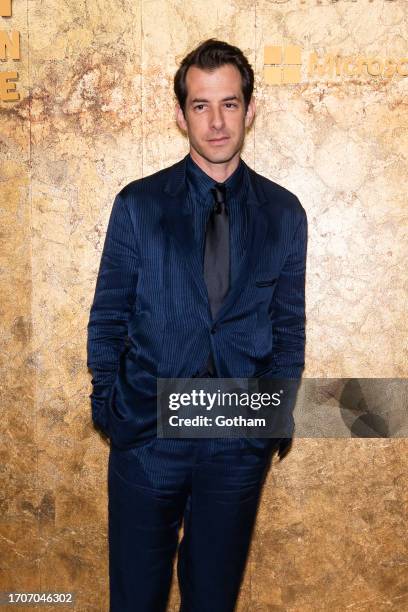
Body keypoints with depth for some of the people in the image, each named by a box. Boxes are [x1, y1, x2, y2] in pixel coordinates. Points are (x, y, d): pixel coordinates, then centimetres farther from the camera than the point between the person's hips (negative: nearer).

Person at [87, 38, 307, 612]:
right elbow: (107, 317, 3)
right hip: (148, 430, 0)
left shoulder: (285, 213, 2)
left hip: (242, 439, 1)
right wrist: (109, 404, -1)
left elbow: (289, 325, 6)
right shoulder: (138, 204, -1)